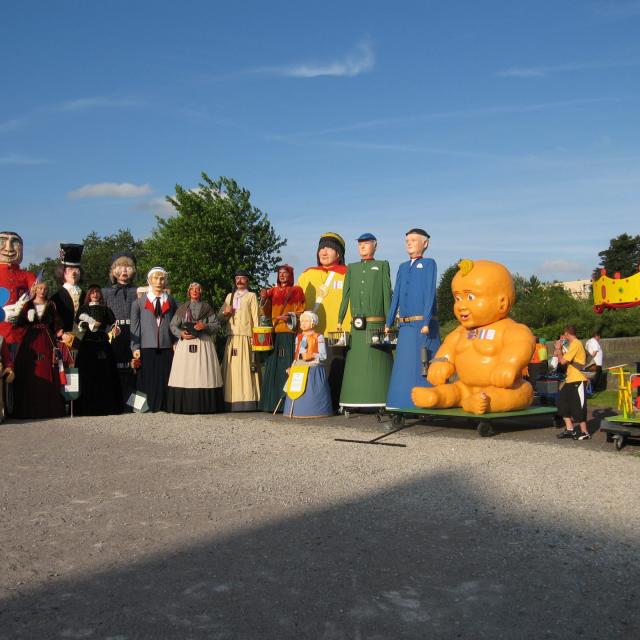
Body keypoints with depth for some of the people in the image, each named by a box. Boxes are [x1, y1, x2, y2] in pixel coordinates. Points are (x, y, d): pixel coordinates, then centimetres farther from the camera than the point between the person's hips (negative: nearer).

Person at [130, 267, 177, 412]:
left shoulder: (171, 302, 14)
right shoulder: (139, 303, 11)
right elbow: (135, 326, 5)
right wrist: (135, 347, -4)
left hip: (167, 347, 1)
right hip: (146, 347, -1)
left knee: (165, 378, -2)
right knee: (148, 378, -3)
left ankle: (164, 405, 3)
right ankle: (148, 405, 3)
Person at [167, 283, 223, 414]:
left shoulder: (207, 307, 13)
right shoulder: (182, 308, 15)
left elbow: (217, 324, 7)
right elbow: (173, 325, 10)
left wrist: (205, 326, -11)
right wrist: (181, 334, -8)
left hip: (204, 344, -1)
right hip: (185, 343, 1)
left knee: (203, 374, -6)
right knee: (185, 376, -6)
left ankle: (204, 405, -4)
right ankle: (184, 405, -4)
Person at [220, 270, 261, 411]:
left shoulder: (251, 296, 8)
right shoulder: (229, 296, 21)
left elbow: (255, 317, 3)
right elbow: (221, 314, 20)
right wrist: (225, 313, -3)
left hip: (246, 337, -4)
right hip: (231, 337, 4)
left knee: (245, 368, -9)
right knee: (231, 368, -3)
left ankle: (247, 400, -11)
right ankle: (231, 401, -3)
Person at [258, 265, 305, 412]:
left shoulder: (296, 291, 8)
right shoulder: (273, 291, 18)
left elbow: (301, 312, 2)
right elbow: (267, 313, 13)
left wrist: (290, 317, -16)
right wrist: (264, 299, -2)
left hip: (289, 334, -4)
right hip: (274, 334, 4)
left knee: (287, 367, -9)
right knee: (273, 367, 0)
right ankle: (273, 402, 2)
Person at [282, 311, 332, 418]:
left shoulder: (318, 337, -1)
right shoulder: (298, 337, 18)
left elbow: (323, 355, -5)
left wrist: (312, 355, -20)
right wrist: (292, 367, 14)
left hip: (314, 368, -5)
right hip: (299, 369, 6)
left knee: (311, 392, -10)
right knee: (296, 392, 1)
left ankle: (313, 411, -5)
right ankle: (298, 411, 8)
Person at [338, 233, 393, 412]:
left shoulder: (382, 265, 9)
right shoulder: (351, 268, 18)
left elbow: (387, 294, 3)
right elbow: (345, 296, 15)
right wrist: (339, 321, 8)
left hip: (376, 324, -3)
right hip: (357, 326, 3)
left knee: (376, 362, -5)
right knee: (357, 362, 2)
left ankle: (379, 399, -2)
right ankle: (355, 400, 5)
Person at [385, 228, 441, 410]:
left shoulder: (429, 264, 1)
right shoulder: (403, 267, 17)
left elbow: (430, 293, -8)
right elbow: (396, 295, 16)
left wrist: (426, 322, -16)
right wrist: (388, 322, 14)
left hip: (424, 324, -5)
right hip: (405, 326, 6)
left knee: (424, 365, -3)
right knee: (404, 365, 8)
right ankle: (406, 402, 16)